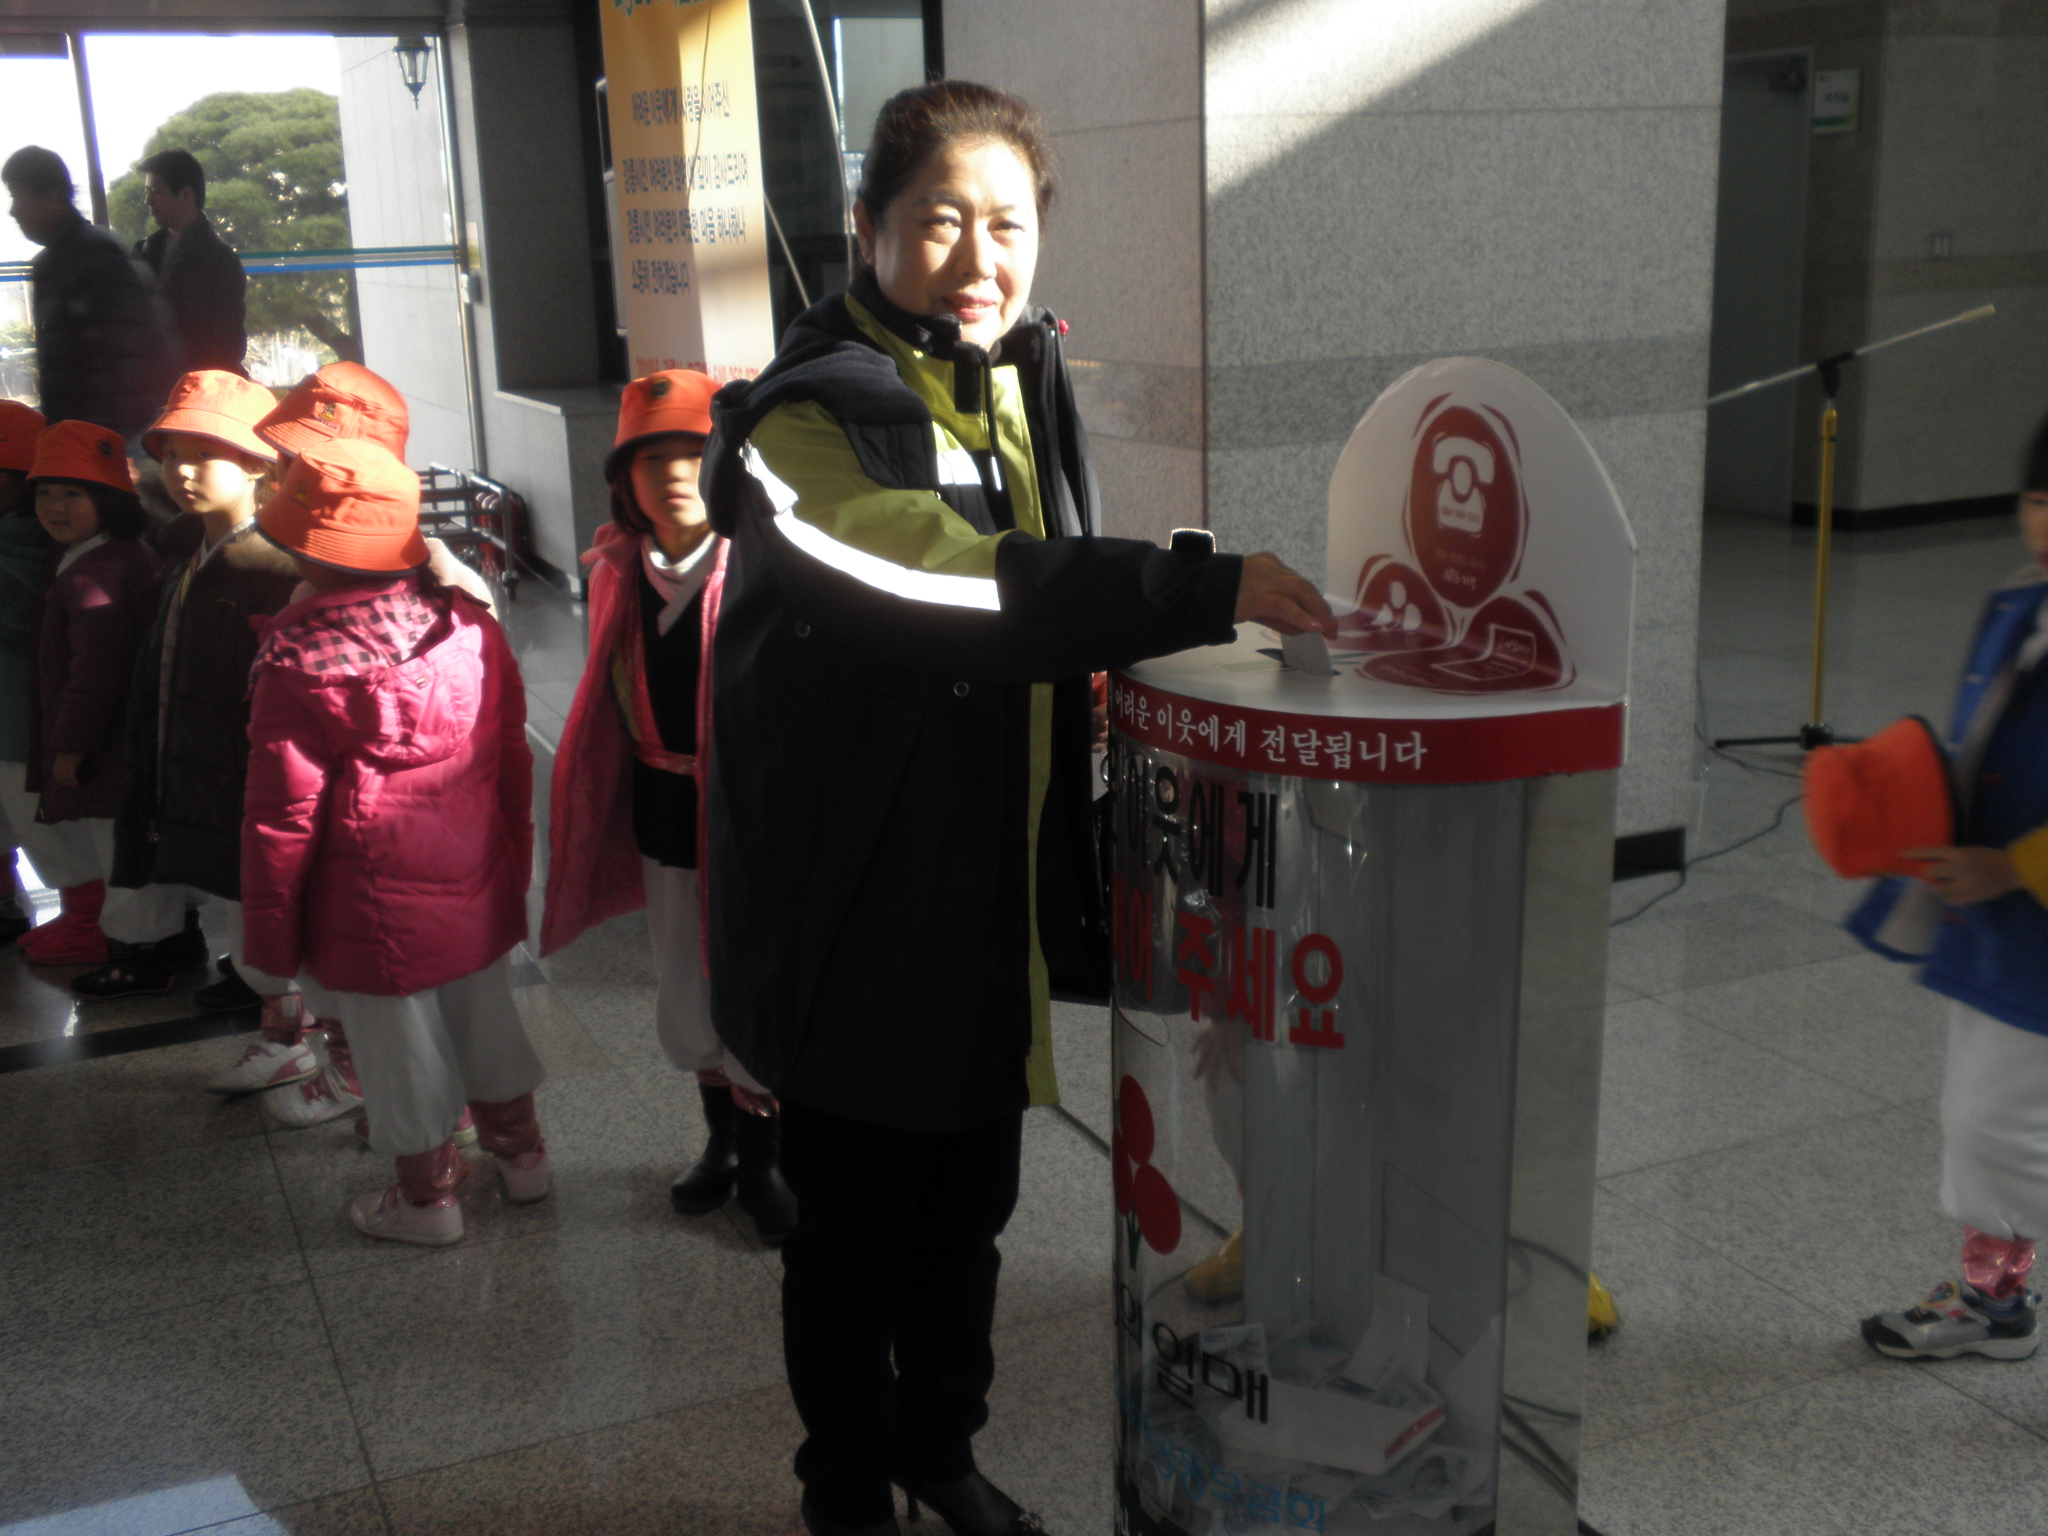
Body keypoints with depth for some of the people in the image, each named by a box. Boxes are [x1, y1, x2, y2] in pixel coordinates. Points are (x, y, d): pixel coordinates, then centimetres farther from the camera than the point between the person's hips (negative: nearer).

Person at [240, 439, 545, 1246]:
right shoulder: (470, 625, -7)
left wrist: (270, 935, -2)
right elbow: (513, 761, 3)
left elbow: (283, 816, -14)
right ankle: (520, 1150, 40)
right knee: (486, 1018, 23)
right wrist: (514, 866, 18)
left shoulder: (299, 665, -20)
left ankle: (426, 1196, 29)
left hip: (377, 910, -5)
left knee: (401, 1052, 13)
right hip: (479, 889, 5)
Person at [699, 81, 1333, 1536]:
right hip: (858, 909, -7)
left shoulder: (1025, 382, 7)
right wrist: (1208, 588, -37)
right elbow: (954, 586, -36)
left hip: (998, 900, 7)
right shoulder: (813, 417, -19)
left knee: (970, 1207, 22)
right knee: (855, 1225, 11)